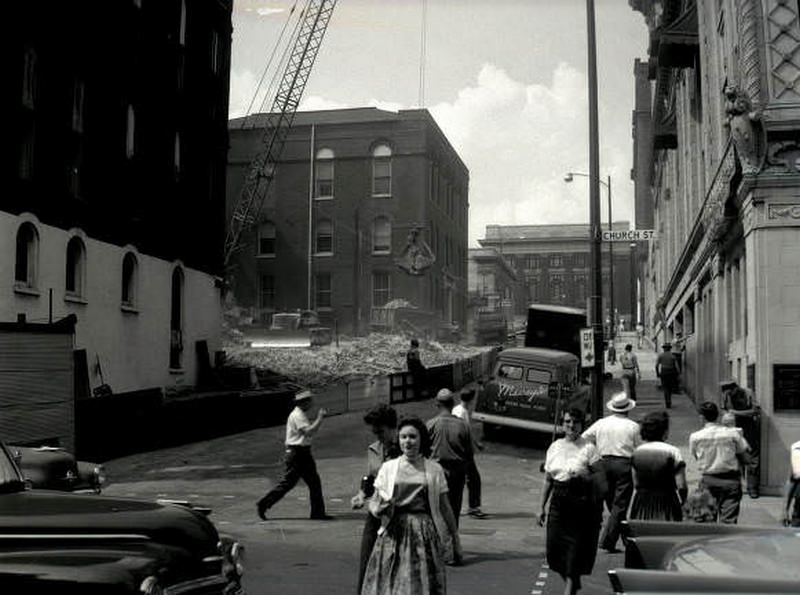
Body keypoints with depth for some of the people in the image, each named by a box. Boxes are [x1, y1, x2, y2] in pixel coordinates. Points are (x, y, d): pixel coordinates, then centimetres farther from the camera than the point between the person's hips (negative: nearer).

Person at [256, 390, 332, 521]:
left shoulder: (302, 415, 17)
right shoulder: (297, 415, -16)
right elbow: (309, 432, -25)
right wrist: (320, 418, -20)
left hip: (304, 454, 10)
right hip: (296, 454, -10)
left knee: (314, 483, 8)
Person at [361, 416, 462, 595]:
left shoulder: (434, 470, 4)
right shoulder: (388, 468, 5)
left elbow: (445, 508, 9)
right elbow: (373, 502, 8)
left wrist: (455, 541, 12)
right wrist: (379, 508, -15)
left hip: (425, 535, 0)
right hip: (394, 535, 1)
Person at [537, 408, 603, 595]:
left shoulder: (589, 448, -4)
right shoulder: (555, 447, 8)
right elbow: (548, 480, 12)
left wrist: (585, 477, -17)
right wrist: (542, 507, 11)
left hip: (582, 503, -4)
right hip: (559, 502, 4)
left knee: (576, 548, -4)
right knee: (555, 547, 2)